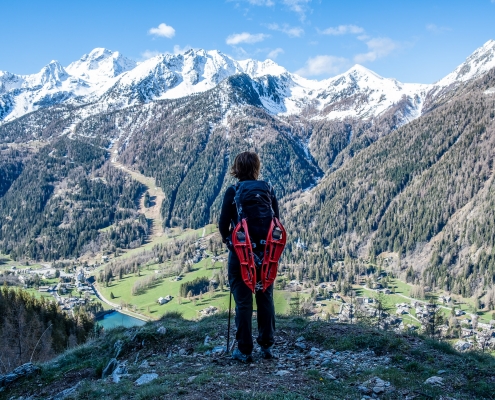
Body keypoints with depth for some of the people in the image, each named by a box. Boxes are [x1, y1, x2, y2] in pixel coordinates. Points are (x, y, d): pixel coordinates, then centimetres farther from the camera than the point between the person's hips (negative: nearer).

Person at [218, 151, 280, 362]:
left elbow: (223, 224, -5)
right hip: (266, 252, 3)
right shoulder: (268, 190, 2)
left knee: (243, 301, 6)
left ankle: (244, 350, 13)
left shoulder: (233, 192, -6)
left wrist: (228, 241, 14)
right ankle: (267, 346, 21)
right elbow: (277, 220, 5)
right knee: (265, 299, 15)